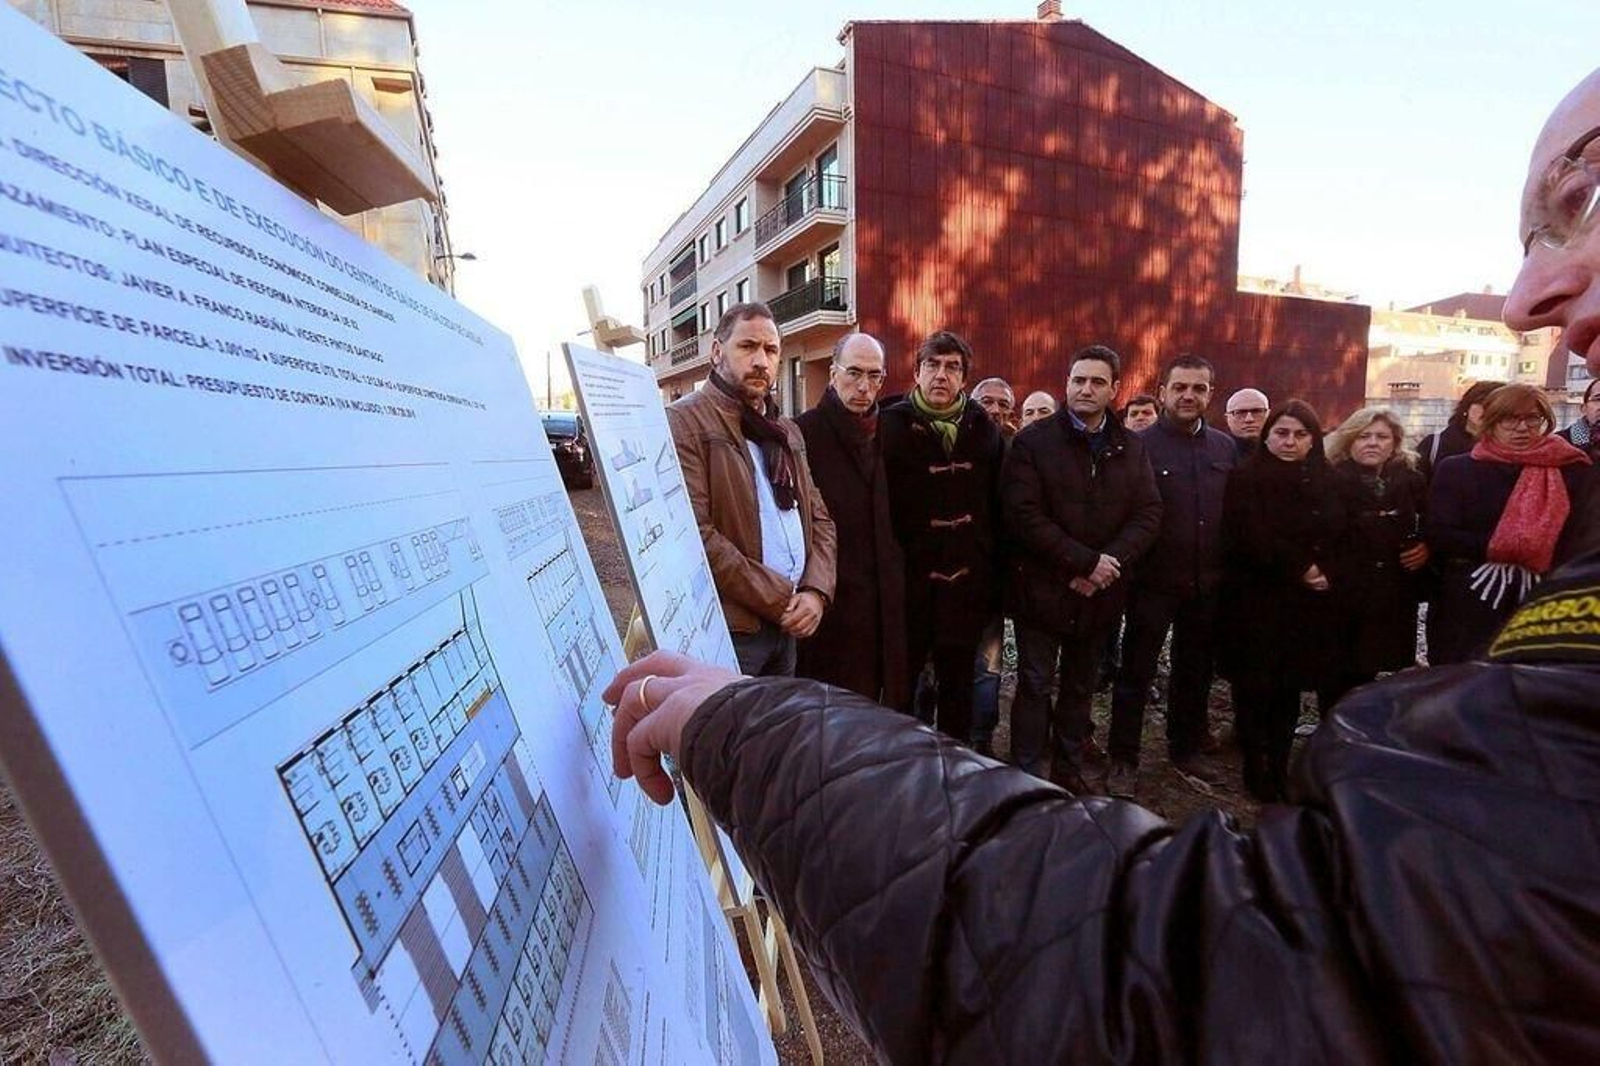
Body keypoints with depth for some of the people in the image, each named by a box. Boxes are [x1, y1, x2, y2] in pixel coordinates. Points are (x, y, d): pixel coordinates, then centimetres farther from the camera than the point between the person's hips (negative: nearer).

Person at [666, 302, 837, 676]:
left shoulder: (787, 432, 17)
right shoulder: (684, 421, -8)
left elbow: (819, 518, 14)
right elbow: (695, 534, -18)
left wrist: (815, 591, -3)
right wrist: (777, 598, -13)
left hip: (787, 626, 7)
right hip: (726, 627, -7)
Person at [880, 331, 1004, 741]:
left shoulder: (984, 428, 7)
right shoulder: (891, 426, -4)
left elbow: (997, 506, 9)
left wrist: (991, 568, 5)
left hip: (967, 583, 4)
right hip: (908, 581, -3)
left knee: (958, 684, 17)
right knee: (899, 685, 9)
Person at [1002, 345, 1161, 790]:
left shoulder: (1131, 448, 8)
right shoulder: (1033, 442, -6)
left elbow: (1148, 514, 3)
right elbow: (1024, 515, -15)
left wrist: (1110, 562, -13)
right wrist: (1085, 562, -17)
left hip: (1100, 591, 4)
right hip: (1042, 587, -4)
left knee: (1081, 684, 17)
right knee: (1035, 684, 3)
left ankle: (1072, 764, 33)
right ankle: (1029, 774, 16)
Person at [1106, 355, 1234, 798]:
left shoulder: (1226, 448, 6)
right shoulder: (1139, 445, -8)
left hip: (1206, 582, 5)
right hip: (1153, 580, -5)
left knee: (1195, 672, 18)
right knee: (1136, 673, 5)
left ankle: (1188, 748, 36)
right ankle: (1123, 759, 18)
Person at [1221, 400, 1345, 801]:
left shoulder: (1323, 480, 13)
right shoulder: (1247, 478, -3)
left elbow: (1336, 533, 8)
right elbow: (1251, 538, -12)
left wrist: (1323, 573, -9)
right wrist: (1299, 567, -12)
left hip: (1307, 602, 4)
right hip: (1258, 600, -4)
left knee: (1290, 687, 7)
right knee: (1256, 687, 0)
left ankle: (1279, 768, 19)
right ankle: (1255, 770, 11)